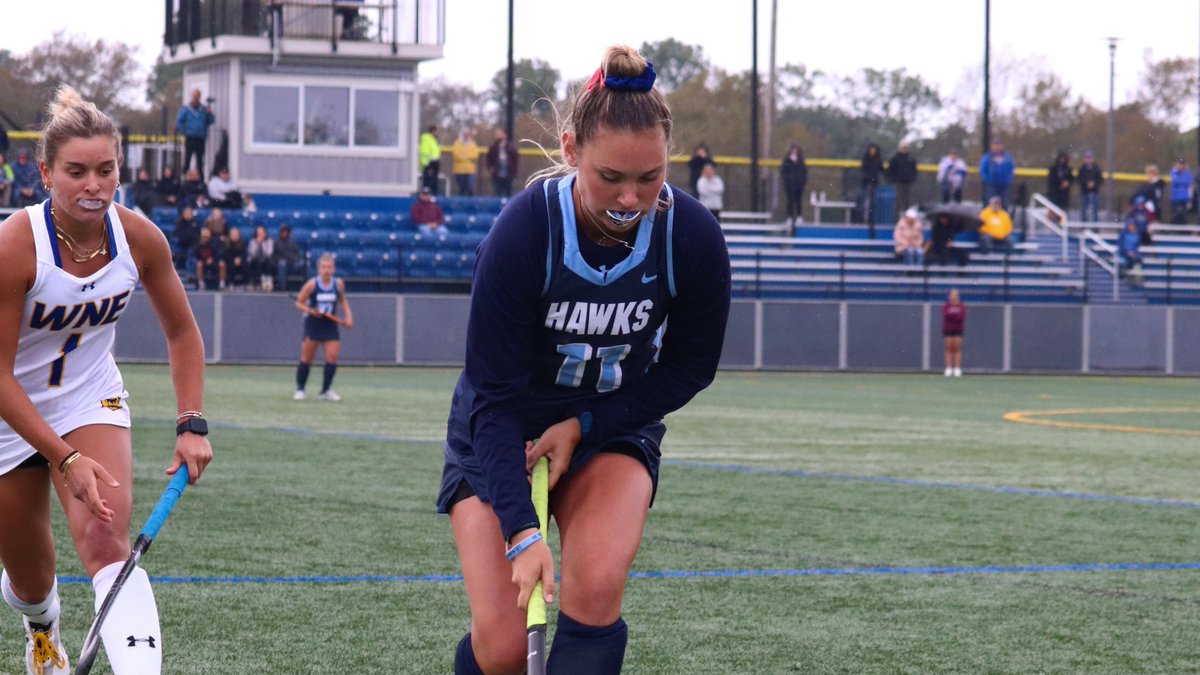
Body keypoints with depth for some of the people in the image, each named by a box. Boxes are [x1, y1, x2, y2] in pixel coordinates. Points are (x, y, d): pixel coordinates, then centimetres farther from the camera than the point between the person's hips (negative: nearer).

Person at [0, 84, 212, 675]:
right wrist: (65, 459, -31)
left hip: (93, 404, 2)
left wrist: (192, 424, -8)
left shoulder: (140, 238, -15)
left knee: (107, 542, -25)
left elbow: (182, 332, 3)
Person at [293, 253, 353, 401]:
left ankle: (325, 392, 7)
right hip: (313, 324, -3)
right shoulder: (311, 284, -13)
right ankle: (299, 390, 16)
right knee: (306, 359, 2)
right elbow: (299, 303, -5)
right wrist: (310, 310, -23)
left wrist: (348, 316, 3)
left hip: (330, 326, 3)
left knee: (332, 358, -6)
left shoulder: (338, 284, -3)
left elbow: (343, 300, 16)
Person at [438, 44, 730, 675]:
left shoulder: (694, 238, -20)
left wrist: (582, 426, -15)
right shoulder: (522, 231, -28)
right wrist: (521, 531, -35)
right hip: (500, 435, -2)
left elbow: (688, 369, -4)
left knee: (596, 587, -27)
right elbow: (494, 395, -26)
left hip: (613, 432, 2)